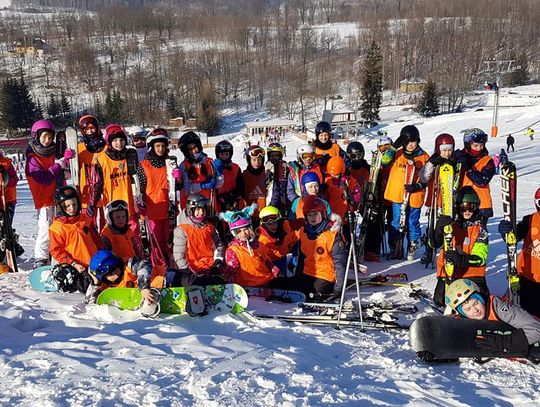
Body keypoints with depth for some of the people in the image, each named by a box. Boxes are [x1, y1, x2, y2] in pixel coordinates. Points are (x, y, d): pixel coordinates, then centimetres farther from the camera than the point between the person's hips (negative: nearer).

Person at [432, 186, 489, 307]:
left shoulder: (480, 230, 2)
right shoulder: (451, 225, 6)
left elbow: (480, 258, -10)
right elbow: (435, 244, -7)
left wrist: (463, 259, -30)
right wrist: (440, 228, -26)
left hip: (472, 274, -1)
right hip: (448, 273, 1)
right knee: (440, 300, -17)